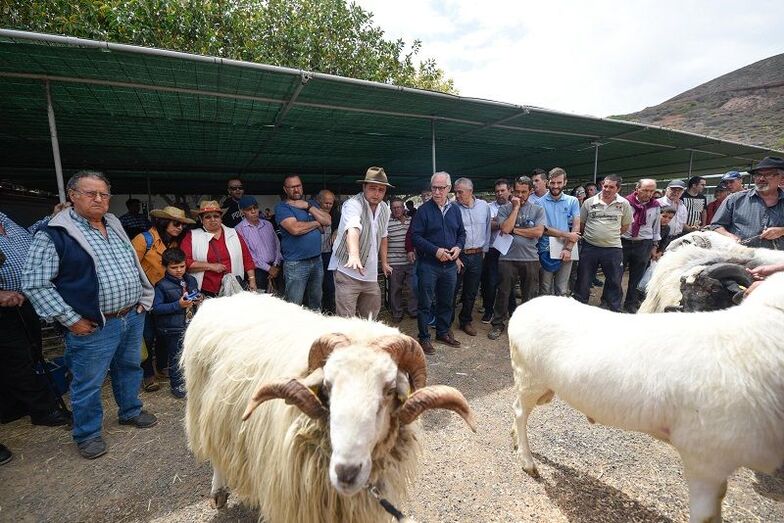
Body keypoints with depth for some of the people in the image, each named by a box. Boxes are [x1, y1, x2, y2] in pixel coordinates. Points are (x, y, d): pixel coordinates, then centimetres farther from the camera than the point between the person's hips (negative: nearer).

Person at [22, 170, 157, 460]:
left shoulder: (115, 227, 9)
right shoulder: (54, 234, -11)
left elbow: (134, 265, 17)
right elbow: (34, 283, -12)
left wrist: (142, 301, 9)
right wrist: (71, 320, -14)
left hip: (132, 317, 6)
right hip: (94, 328, -6)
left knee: (129, 368, 21)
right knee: (88, 383, 8)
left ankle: (131, 411, 41)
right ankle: (87, 434, 28)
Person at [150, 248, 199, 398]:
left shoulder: (191, 280, 6)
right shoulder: (162, 285, -9)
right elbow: (156, 308, -13)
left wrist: (198, 300, -3)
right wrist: (178, 305, -22)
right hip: (172, 329, -5)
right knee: (176, 358, 6)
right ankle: (177, 385, 22)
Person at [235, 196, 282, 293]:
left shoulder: (267, 224, 13)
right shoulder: (239, 229, -3)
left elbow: (277, 244, 11)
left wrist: (276, 265, -2)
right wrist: (268, 268, -9)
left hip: (274, 268, 4)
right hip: (257, 271, -4)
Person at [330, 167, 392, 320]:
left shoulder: (384, 209, 6)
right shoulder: (353, 204, -18)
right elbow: (353, 229, -39)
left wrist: (384, 262, 22)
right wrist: (354, 255, -56)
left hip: (370, 273, 7)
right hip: (348, 270, -7)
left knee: (370, 315, 18)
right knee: (347, 321, -7)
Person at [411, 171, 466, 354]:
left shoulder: (455, 209, 8)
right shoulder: (424, 210, -8)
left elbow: (461, 233, 16)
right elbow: (415, 236, -12)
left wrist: (458, 247, -5)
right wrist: (435, 251, -19)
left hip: (450, 264, 5)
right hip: (428, 264, -5)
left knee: (446, 301, 16)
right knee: (425, 303, 3)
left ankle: (443, 332, 33)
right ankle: (424, 338, 16)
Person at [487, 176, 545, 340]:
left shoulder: (538, 210, 5)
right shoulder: (505, 209, 3)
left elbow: (538, 232, -9)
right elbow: (505, 229, -13)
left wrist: (514, 230, -8)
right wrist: (516, 207, -9)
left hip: (530, 258, 1)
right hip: (508, 258, -1)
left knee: (529, 295, 11)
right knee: (503, 293, 6)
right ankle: (498, 324, 21)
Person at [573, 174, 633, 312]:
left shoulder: (624, 204, 1)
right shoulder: (589, 202, -1)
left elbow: (625, 226, 11)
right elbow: (581, 223, 8)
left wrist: (611, 235, 5)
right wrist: (592, 235, 6)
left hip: (613, 249, 1)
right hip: (589, 247, 0)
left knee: (614, 282, 10)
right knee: (583, 281, 8)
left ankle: (614, 311, 26)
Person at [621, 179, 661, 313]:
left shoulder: (655, 206, 3)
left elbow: (656, 228, 12)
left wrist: (654, 247, 12)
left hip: (644, 245, 3)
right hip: (623, 242, -3)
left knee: (636, 277, 10)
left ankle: (631, 304, 25)